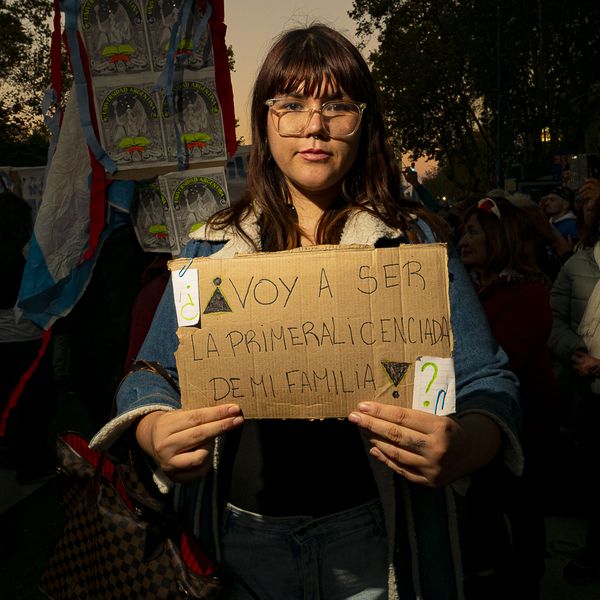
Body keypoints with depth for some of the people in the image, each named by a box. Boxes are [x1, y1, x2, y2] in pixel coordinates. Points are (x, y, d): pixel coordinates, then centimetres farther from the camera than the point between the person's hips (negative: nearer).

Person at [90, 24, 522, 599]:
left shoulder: (414, 242, -2)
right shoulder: (212, 245, 4)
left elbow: (484, 380, -6)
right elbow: (152, 375, 3)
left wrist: (462, 449, -29)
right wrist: (155, 434, -20)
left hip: (370, 537, -1)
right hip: (239, 536, 2)